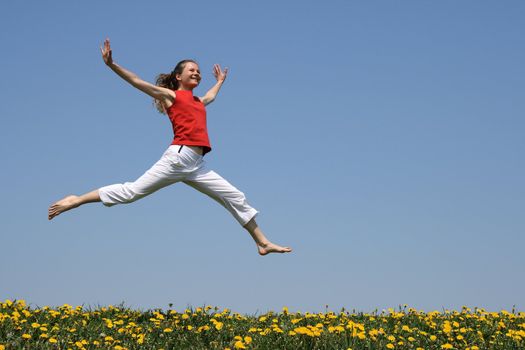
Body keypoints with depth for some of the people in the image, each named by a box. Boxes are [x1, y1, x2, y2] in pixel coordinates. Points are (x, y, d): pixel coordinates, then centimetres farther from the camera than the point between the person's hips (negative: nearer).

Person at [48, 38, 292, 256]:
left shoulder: (198, 101, 26)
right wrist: (111, 64, -10)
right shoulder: (170, 95, 7)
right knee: (132, 191, -12)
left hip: (196, 166, 7)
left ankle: (263, 243, 17)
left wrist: (220, 81, 66)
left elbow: (210, 96, 52)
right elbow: (136, 81, 0)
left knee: (236, 198, 8)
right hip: (178, 157, -7)